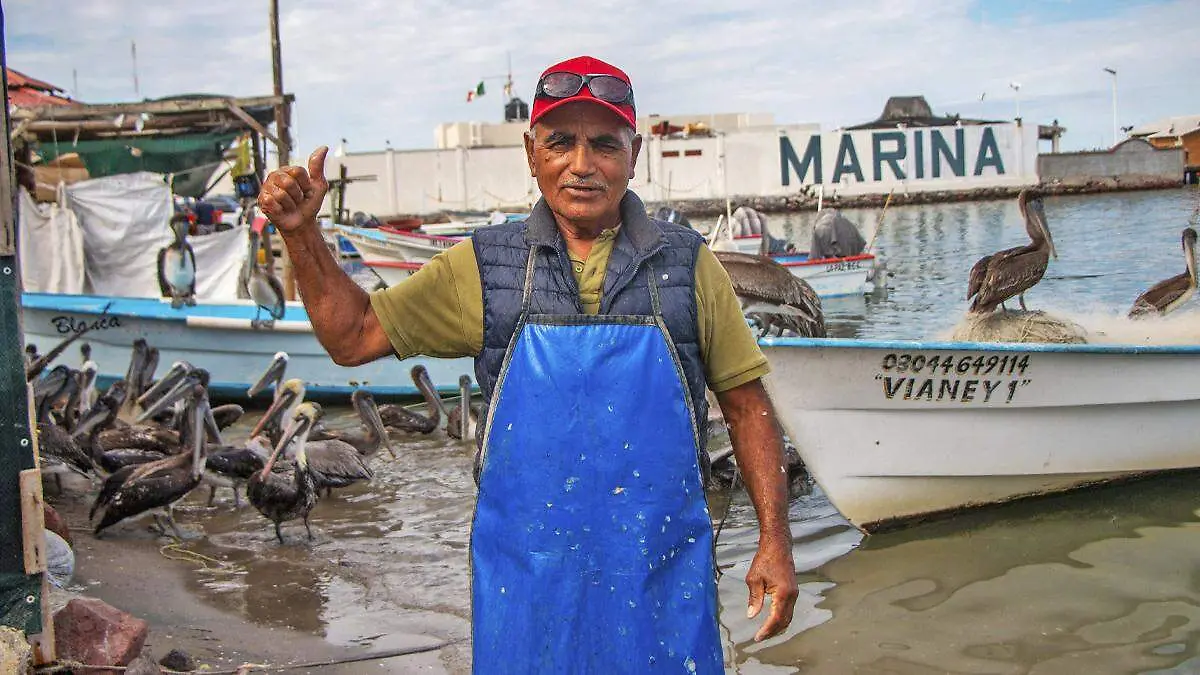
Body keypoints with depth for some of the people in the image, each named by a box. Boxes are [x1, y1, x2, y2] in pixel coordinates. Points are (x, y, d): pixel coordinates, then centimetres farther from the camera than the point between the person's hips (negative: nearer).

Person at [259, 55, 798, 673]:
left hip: (663, 576, 0)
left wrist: (774, 542, -1)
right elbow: (353, 337, 6)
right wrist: (301, 233, -7)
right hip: (525, 576, 1)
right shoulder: (482, 267, 1)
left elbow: (746, 405, 4)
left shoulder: (687, 266, 0)